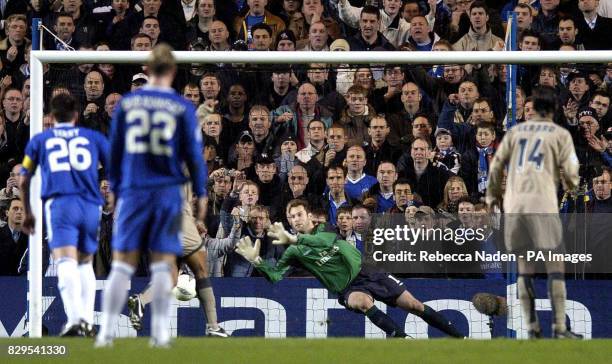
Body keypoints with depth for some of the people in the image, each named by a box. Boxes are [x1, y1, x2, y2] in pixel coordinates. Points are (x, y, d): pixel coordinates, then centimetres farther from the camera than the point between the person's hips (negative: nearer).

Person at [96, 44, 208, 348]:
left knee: (122, 264, 4)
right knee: (163, 265, 4)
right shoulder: (182, 107, -2)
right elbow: (193, 153, 0)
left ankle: (106, 332, 1)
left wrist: (115, 188, 18)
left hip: (133, 192, 1)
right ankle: (160, 333, 3)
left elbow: (115, 150, 8)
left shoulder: (127, 103, 3)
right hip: (167, 193, -1)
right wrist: (201, 193, 9)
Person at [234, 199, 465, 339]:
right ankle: (403, 338, -38)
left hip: (368, 273, 2)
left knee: (413, 305, -1)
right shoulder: (295, 252, 1)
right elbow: (275, 275, -8)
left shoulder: (323, 229, 2)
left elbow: (329, 239, -23)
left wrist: (294, 238, -33)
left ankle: (457, 336, 9)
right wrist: (256, 261, -27)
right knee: (361, 301, -38)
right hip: (349, 288, -2)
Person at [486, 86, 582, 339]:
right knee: (555, 268, 0)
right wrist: (571, 184, 23)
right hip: (543, 206, -4)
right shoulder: (560, 134, 4)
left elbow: (496, 165, 13)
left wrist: (493, 195, 28)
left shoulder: (515, 131, 14)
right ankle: (559, 327, -8)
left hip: (514, 206, 4)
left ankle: (532, 327, 7)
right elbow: (570, 173, 0)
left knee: (524, 269, 9)